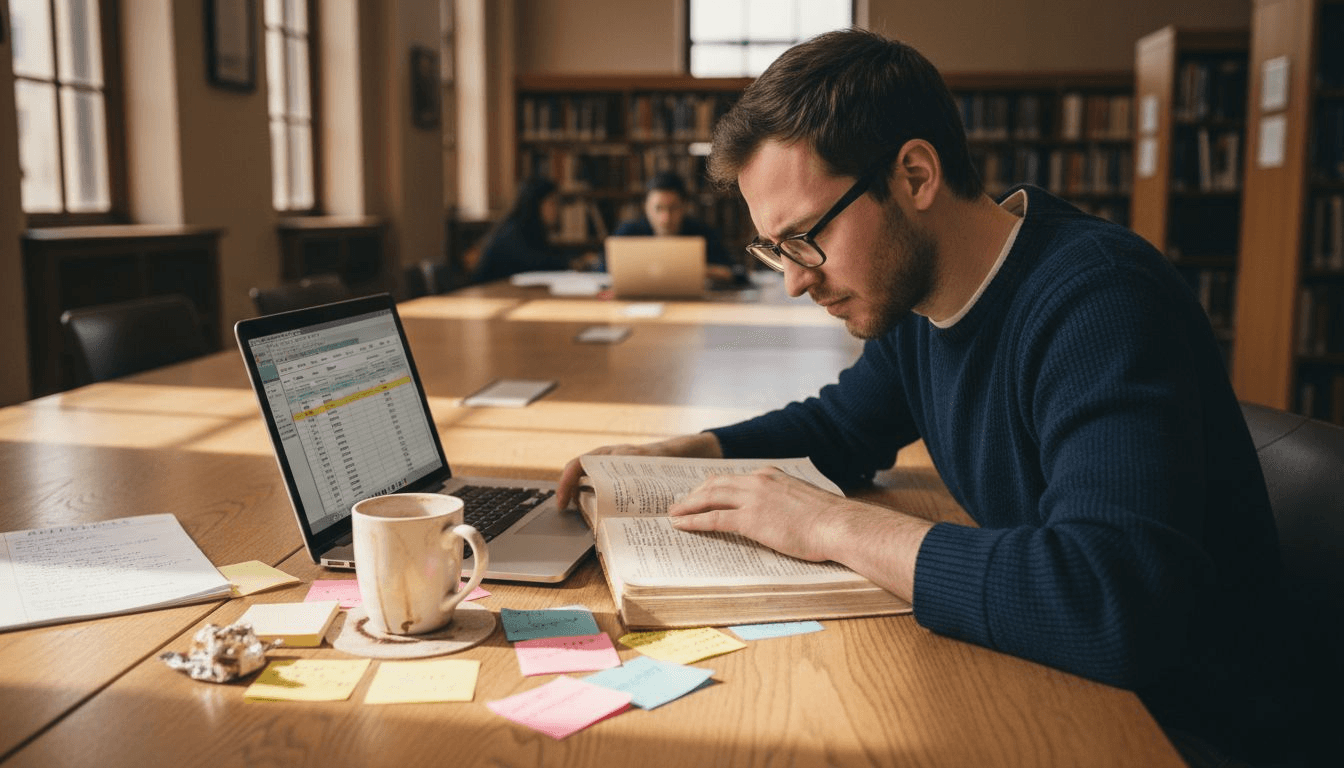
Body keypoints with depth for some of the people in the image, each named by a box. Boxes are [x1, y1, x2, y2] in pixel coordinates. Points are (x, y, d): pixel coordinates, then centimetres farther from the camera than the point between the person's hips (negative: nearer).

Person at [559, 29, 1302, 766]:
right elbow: (838, 427, 19)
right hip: (1036, 682, 7)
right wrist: (680, 454, 2)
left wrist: (835, 525, -31)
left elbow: (1116, 603, -40)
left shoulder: (1098, 298, -27)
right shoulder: (905, 291, 0)